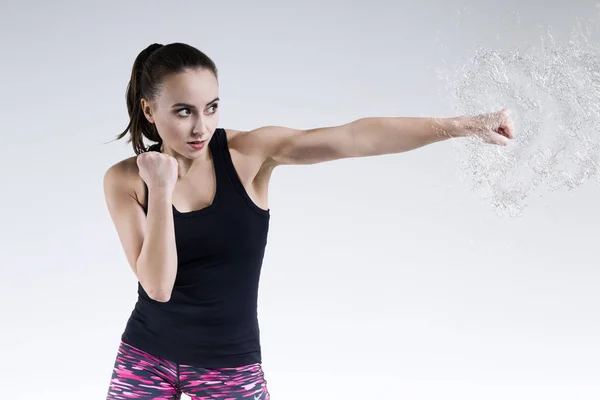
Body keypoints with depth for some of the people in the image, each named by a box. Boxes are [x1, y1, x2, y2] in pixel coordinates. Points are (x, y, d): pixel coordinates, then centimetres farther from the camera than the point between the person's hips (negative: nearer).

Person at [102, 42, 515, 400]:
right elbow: (157, 286, -17)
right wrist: (161, 191, -25)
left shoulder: (250, 152, -11)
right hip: (146, 358, 1)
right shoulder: (125, 179, -9)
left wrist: (464, 125, -30)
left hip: (231, 364, -1)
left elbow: (355, 137, -23)